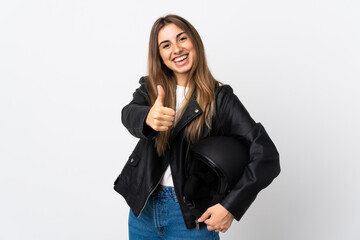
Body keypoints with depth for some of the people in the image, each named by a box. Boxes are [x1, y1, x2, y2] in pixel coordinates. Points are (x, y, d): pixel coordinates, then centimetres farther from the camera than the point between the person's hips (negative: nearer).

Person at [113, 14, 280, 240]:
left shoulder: (219, 97, -9)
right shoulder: (150, 88, 2)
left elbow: (266, 156, -15)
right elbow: (129, 113, -20)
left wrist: (230, 206, -20)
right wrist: (147, 117, -42)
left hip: (192, 217, -3)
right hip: (143, 207, 3)